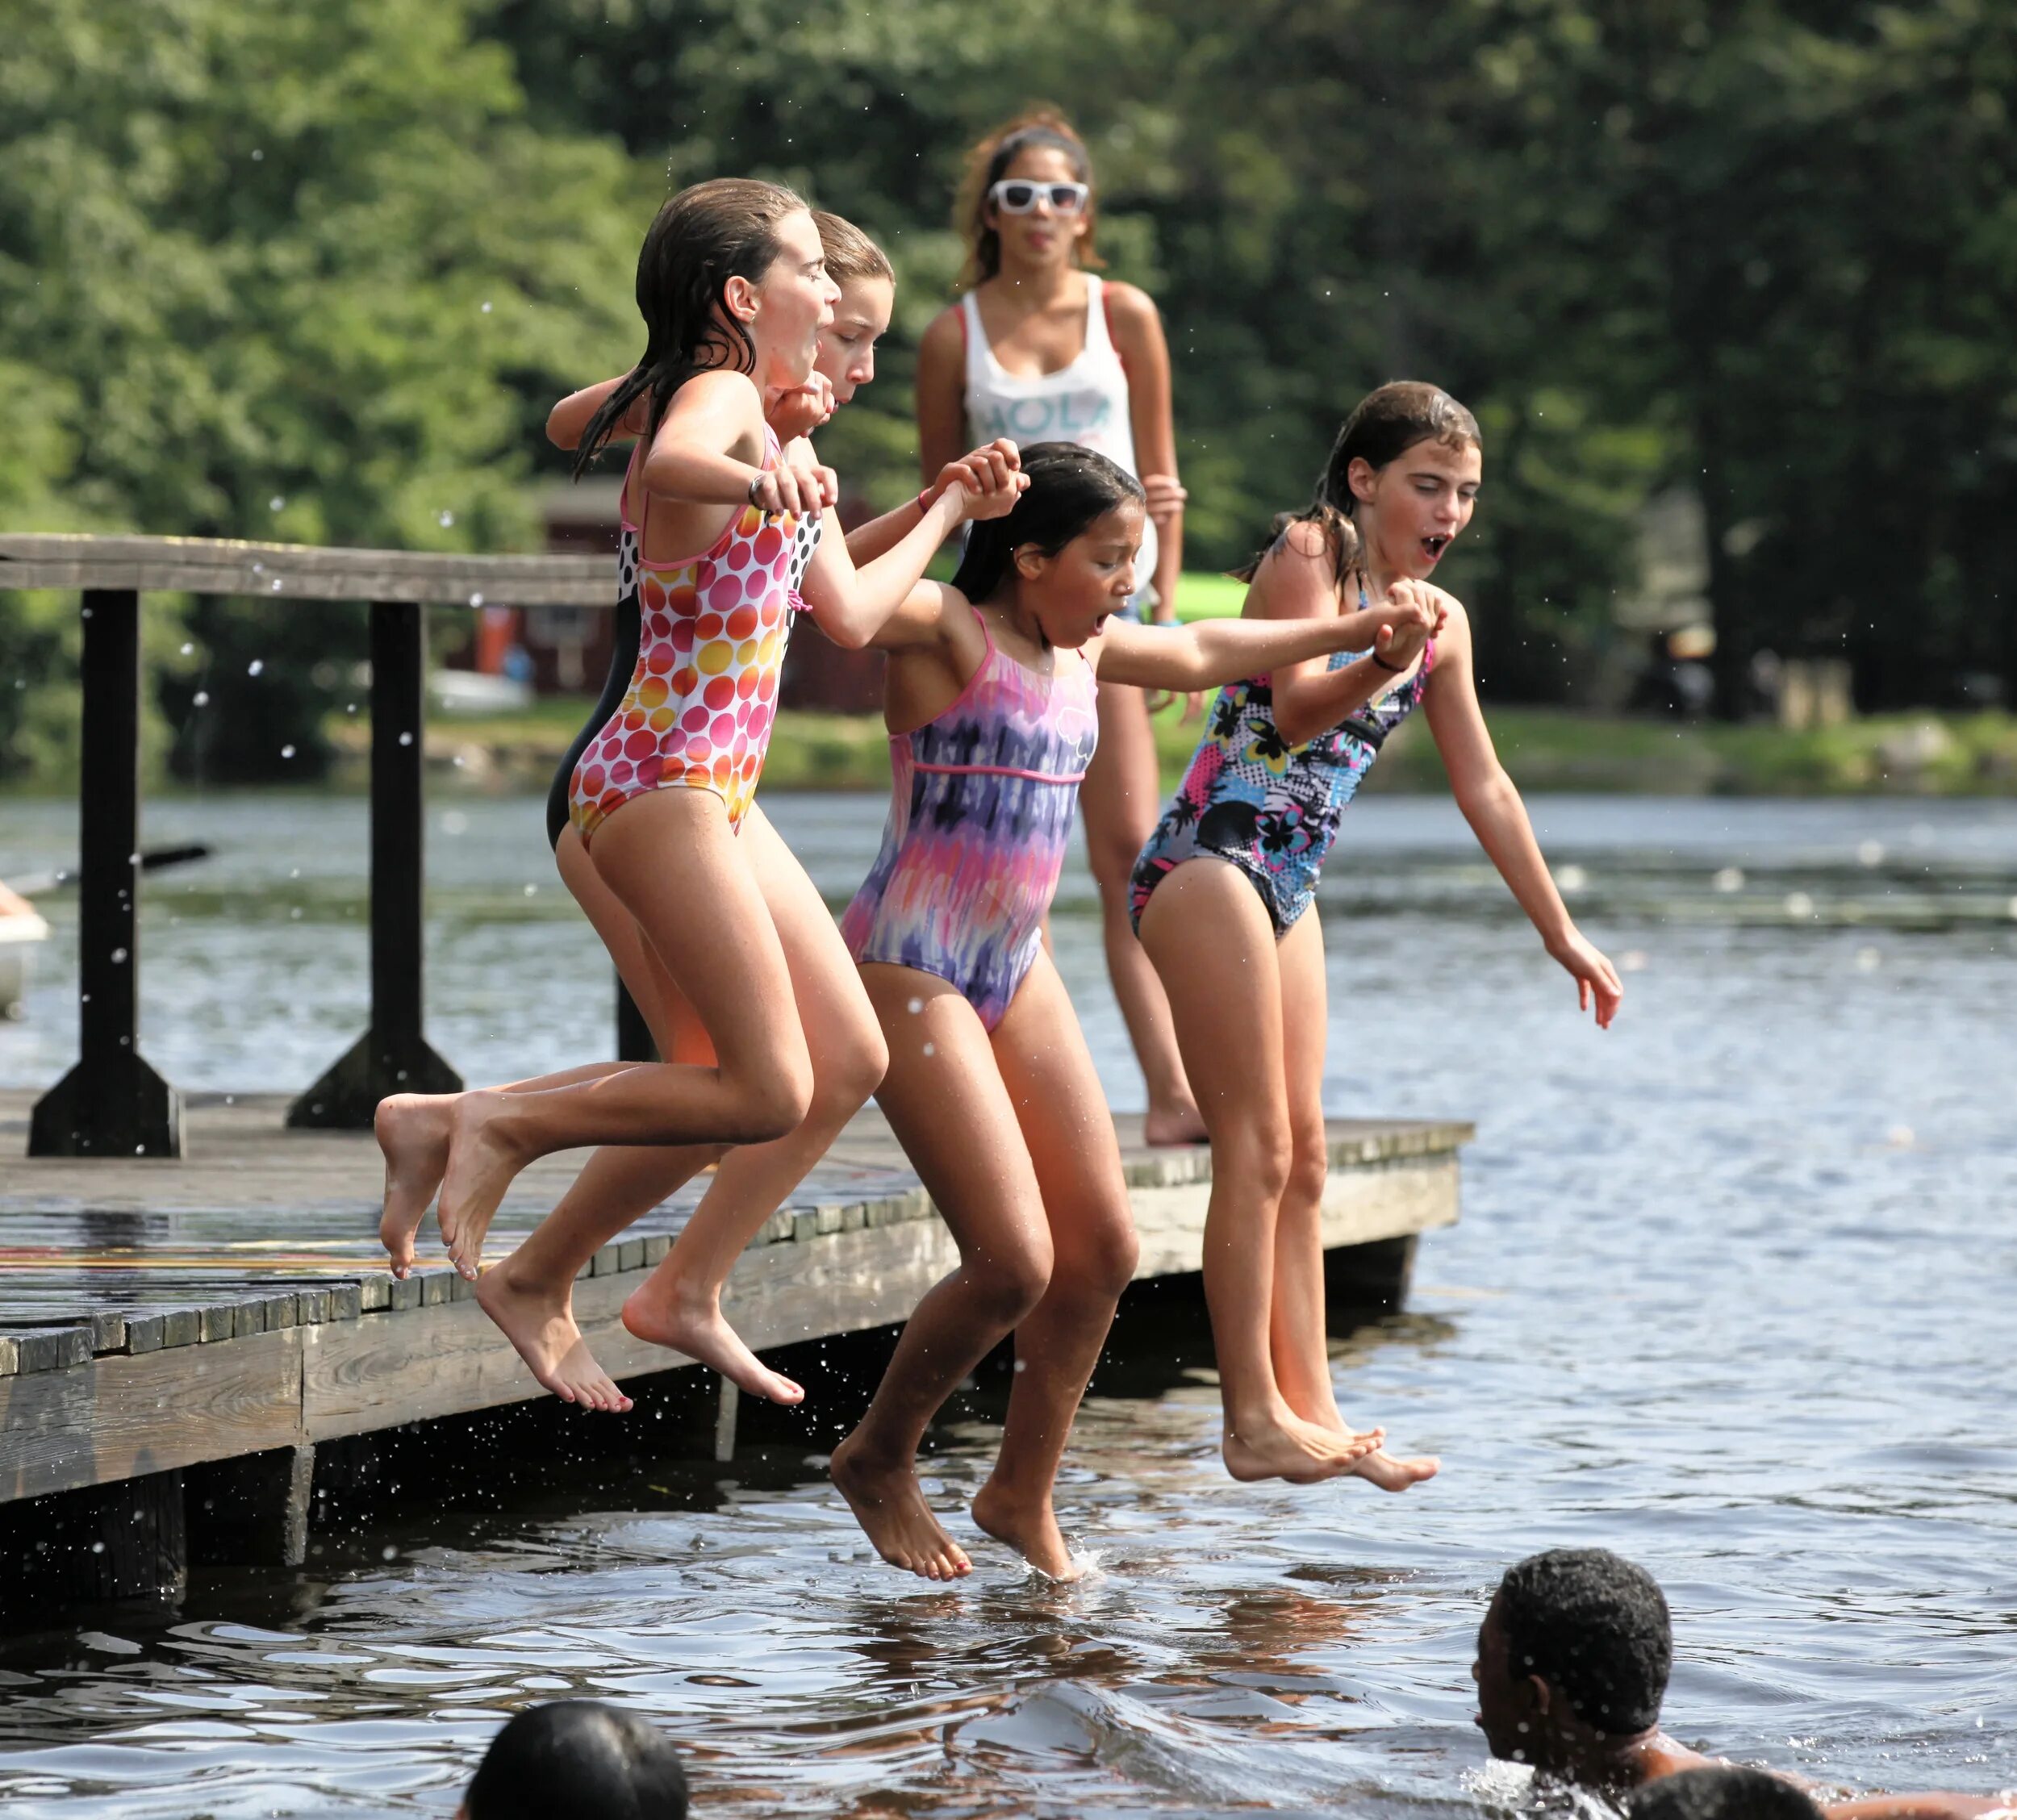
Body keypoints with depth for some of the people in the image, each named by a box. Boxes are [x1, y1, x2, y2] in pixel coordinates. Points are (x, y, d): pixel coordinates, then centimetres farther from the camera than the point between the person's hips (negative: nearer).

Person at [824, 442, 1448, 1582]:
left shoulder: (1085, 651, 10)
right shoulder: (947, 632, -14)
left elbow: (1200, 654, 29)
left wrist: (1359, 631, 30)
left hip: (1018, 969, 9)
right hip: (911, 971, -9)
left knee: (1103, 1247, 5)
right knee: (1014, 1264, -13)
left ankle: (1025, 1495, 21)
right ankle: (878, 1460, 11)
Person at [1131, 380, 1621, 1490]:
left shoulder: (1442, 623, 12)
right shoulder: (1309, 554, -11)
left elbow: (1484, 789, 19)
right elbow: (1296, 706, -25)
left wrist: (1559, 933, 21)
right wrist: (1378, 665, -45)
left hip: (1287, 889, 9)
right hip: (1211, 863, -9)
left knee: (1302, 1158, 7)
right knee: (1256, 1148, -10)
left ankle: (1309, 1408, 9)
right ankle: (1253, 1411, -9)